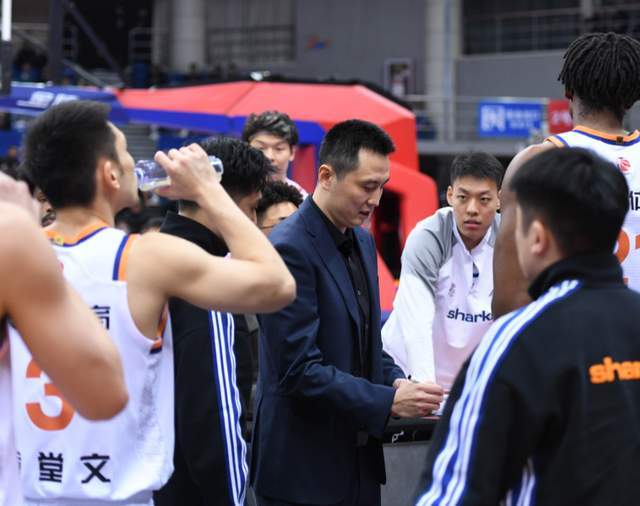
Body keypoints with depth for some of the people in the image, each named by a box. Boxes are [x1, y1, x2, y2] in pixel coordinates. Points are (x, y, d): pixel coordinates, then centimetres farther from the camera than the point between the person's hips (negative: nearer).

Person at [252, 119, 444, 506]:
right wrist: (389, 402, -22)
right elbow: (300, 369, -21)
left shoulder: (363, 242, 11)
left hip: (359, 459, 8)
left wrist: (396, 381, 0)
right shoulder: (290, 248, -17)